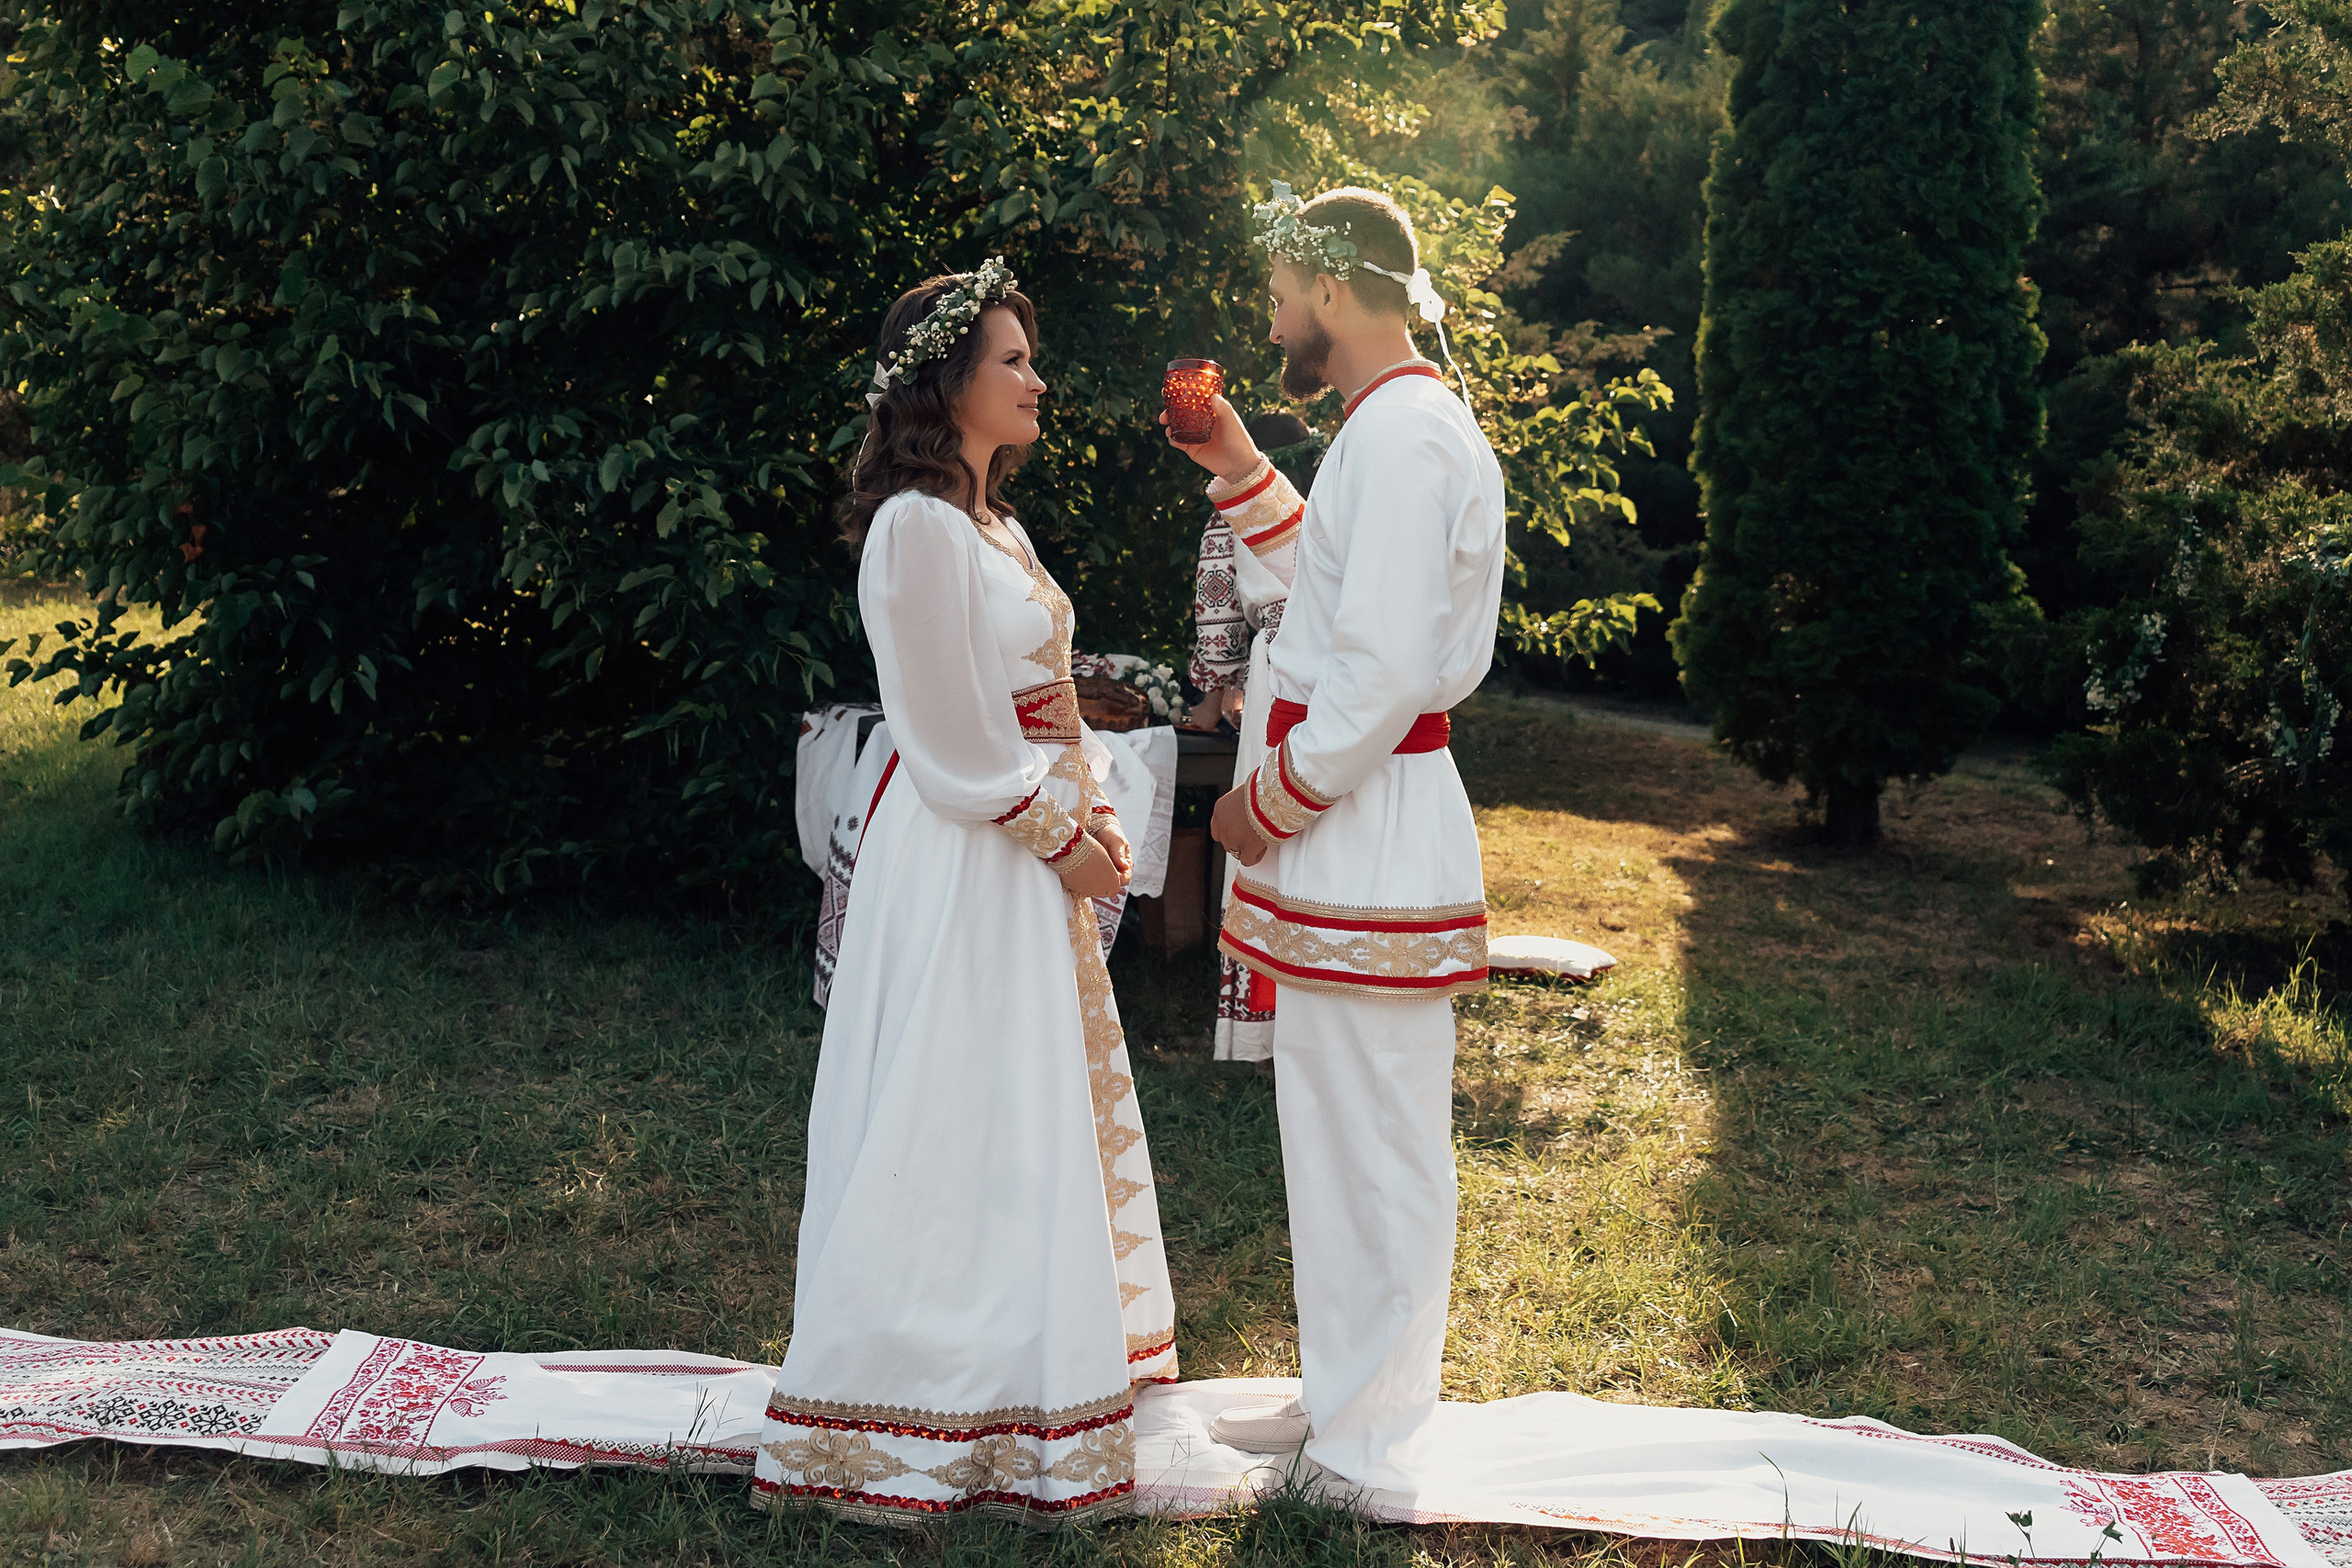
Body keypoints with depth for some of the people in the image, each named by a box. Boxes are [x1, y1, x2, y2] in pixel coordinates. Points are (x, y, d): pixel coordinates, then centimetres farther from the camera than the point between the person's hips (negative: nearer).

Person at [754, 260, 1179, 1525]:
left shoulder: (995, 525, 14)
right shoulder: (921, 526, -17)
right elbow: (958, 735, -19)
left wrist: (1088, 814, 5)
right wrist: (1057, 833, -12)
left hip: (1029, 849, 10)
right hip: (964, 860, -10)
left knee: (1032, 1116, 16)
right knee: (965, 1120, -2)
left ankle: (1022, 1361, 29)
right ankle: (940, 1400, 10)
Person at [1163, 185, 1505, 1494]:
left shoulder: (1404, 432, -17)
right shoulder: (1398, 423, 16)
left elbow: (1385, 673, -24)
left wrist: (1271, 803, -13)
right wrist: (1242, 471, 23)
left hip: (1370, 828, -11)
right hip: (1351, 818, 11)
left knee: (1377, 1143, 0)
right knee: (1335, 1129, 18)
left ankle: (1371, 1451, 12)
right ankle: (1341, 1396, 31)